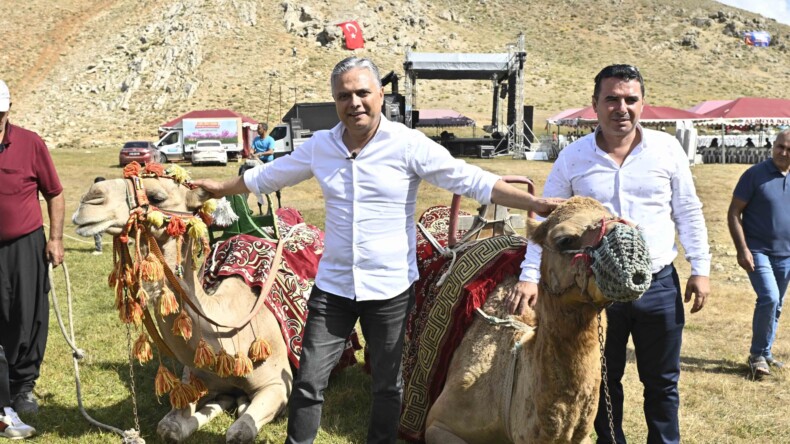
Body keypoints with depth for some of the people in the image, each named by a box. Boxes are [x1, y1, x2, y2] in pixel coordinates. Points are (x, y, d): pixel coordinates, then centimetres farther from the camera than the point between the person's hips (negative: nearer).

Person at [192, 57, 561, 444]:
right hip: (333, 285, 3)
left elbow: (470, 180, -15)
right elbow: (267, 176, 16)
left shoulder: (408, 144, -11)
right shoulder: (320, 146, 1)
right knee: (309, 381, 6)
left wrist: (535, 204, -23)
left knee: (387, 384, 13)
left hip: (391, 287, -2)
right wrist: (220, 188, 23)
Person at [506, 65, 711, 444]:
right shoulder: (573, 157, -2)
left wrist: (700, 268, 2)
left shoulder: (667, 149, -1)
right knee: (604, 380, 13)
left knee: (662, 382, 13)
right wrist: (529, 277, -10)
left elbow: (688, 212, 6)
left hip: (660, 285, 1)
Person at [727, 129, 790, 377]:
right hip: (758, 251, -5)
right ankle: (757, 354, -3)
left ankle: (764, 354, 26)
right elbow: (734, 213, -9)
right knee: (769, 298, -18)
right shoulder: (755, 175, -9)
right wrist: (742, 249, -16)